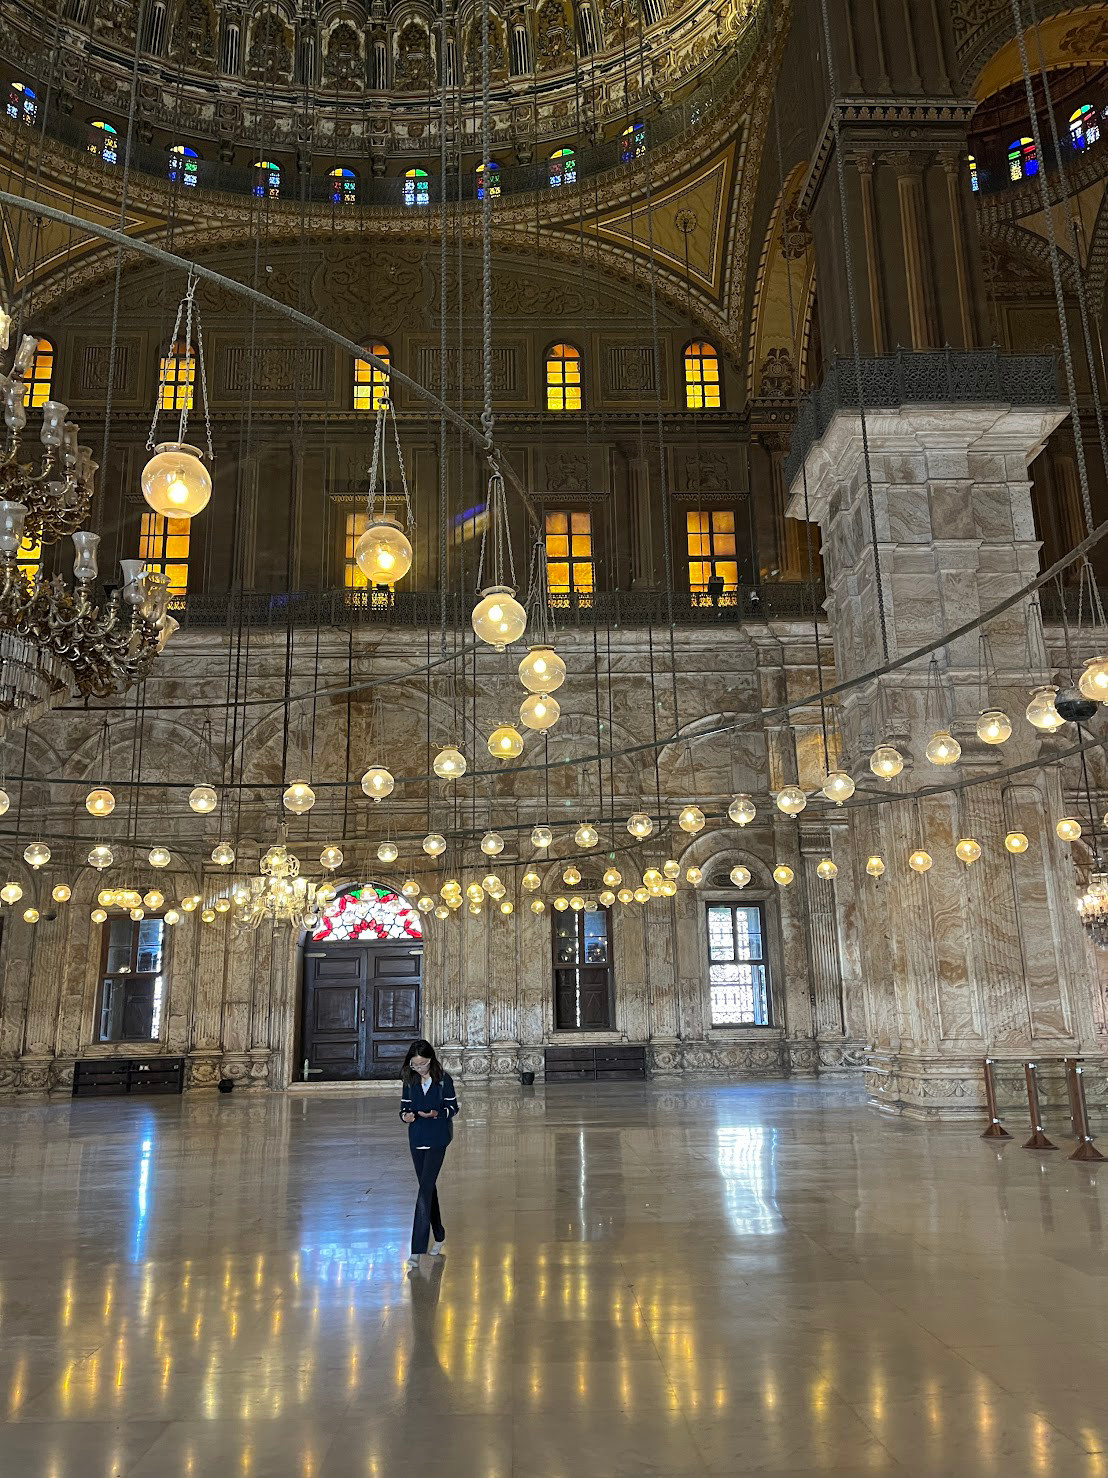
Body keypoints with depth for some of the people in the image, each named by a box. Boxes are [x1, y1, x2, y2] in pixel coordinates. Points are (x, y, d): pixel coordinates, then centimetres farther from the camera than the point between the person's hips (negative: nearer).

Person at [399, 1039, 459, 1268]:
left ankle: (417, 1250, -13)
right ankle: (438, 1235, 33)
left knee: (425, 1190, -12)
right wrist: (406, 1115, -14)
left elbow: (453, 1108, -2)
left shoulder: (443, 1079, -7)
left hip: (437, 1140, -4)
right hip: (417, 1139, 4)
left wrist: (436, 1113, -20)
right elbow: (404, 1106, 9)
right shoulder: (410, 1081, 2)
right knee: (428, 1188, 14)